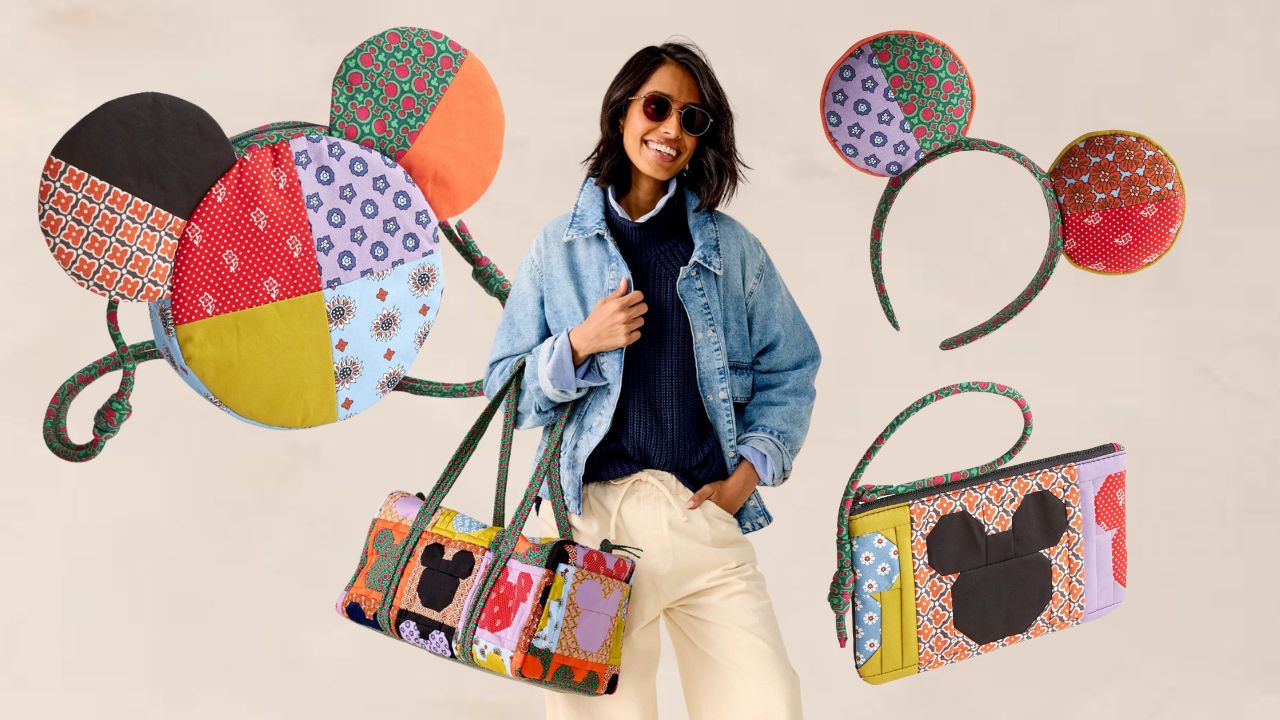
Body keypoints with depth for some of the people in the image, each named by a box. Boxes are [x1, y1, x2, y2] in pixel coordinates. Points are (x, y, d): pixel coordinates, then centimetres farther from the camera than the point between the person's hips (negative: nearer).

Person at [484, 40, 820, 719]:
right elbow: (505, 389, 7)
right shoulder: (559, 245, 8)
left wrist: (748, 472, 1)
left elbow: (789, 370, 13)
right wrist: (580, 342, -10)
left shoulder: (731, 247, 10)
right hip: (592, 517, -1)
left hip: (705, 515, 1)